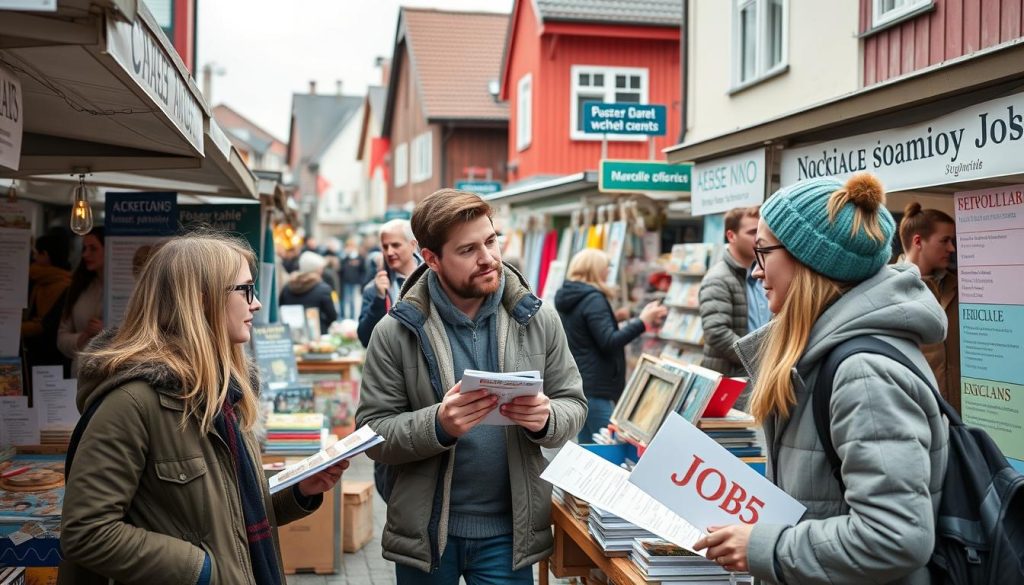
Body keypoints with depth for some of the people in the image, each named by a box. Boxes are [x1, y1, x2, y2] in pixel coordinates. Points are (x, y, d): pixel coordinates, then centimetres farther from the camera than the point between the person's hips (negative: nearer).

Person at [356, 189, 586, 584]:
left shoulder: (538, 320, -2)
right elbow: (372, 433, -9)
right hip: (425, 532, -1)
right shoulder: (396, 332, -9)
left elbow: (573, 405, 3)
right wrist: (438, 425, -27)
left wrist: (545, 419, -19)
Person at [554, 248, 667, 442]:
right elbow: (609, 342, -19)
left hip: (573, 383, 10)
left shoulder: (565, 299, 14)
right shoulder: (593, 299, -14)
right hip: (595, 386, -10)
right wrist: (642, 322, -17)